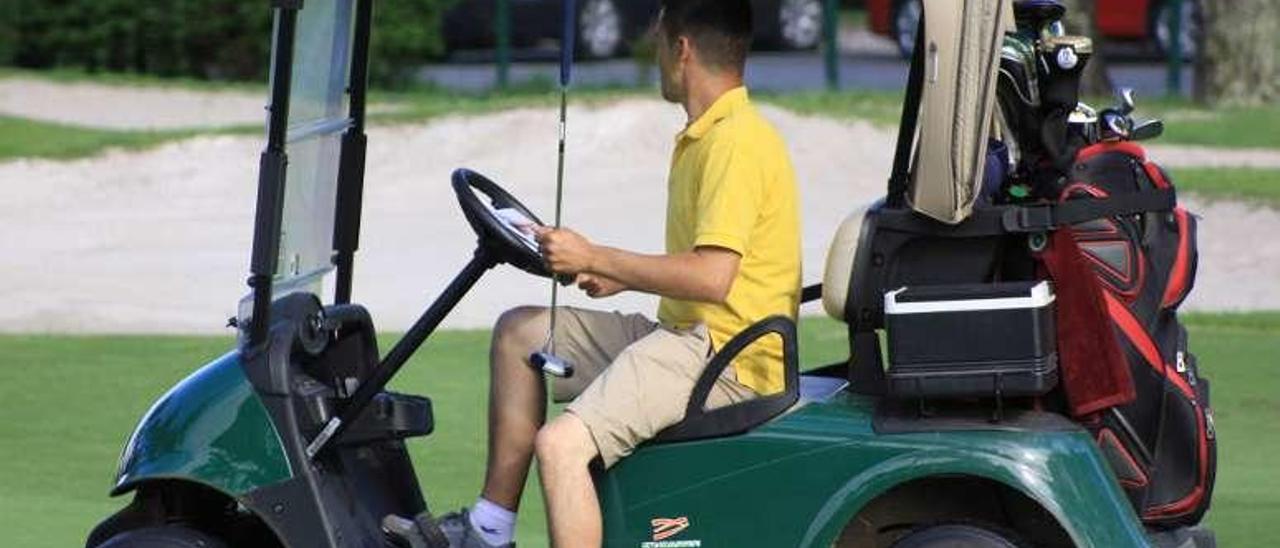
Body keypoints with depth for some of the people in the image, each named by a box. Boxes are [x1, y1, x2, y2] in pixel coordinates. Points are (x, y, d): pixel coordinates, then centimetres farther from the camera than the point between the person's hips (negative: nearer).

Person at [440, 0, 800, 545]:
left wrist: (595, 258, -19)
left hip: (725, 355, -11)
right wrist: (623, 276, 14)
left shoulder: (736, 141, -16)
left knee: (561, 444, -27)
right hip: (685, 334, 11)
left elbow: (712, 276, -25)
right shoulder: (704, 136, 17)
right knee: (519, 331, 16)